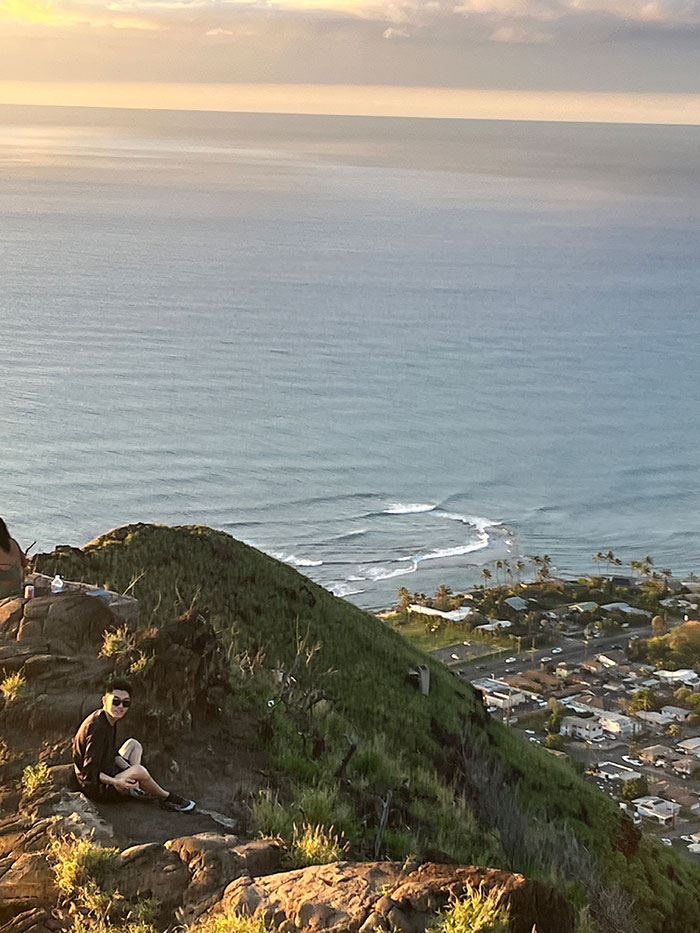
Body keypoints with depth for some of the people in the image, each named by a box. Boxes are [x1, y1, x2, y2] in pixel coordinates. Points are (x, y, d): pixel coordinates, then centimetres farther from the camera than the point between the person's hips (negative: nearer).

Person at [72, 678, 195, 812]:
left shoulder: (109, 720, 2)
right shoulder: (97, 728, -28)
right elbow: (90, 772, -29)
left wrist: (130, 771, -2)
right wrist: (117, 782, -38)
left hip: (106, 773, 11)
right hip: (96, 787, -11)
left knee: (133, 744, 21)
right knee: (138, 771, -30)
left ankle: (135, 786, -1)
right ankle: (167, 798, -2)